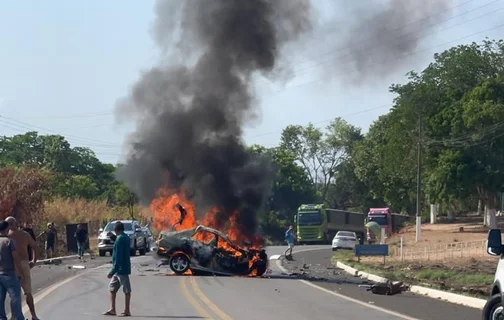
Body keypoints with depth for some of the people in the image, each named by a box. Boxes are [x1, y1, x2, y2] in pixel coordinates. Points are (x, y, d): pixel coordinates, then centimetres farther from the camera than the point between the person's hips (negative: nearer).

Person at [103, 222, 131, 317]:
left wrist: (113, 271, -21)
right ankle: (112, 309, 14)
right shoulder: (126, 238, 11)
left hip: (121, 269, -10)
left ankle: (127, 311, 2)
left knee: (126, 289, -3)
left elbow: (118, 257, -22)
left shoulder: (120, 239, -18)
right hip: (119, 269, 10)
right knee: (112, 287, 13)